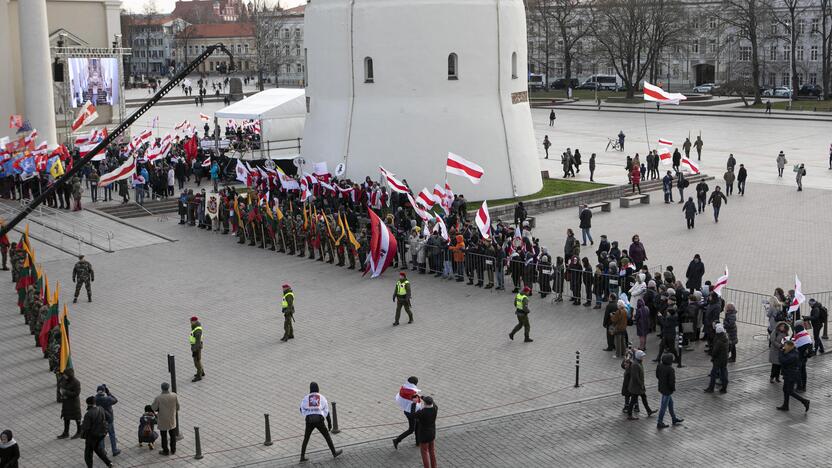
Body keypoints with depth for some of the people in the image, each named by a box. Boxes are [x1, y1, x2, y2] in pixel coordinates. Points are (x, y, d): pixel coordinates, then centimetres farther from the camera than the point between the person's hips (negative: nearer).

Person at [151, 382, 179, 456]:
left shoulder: (158, 398, -24)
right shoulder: (174, 396, -15)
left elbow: (153, 408, -11)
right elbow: (177, 406, -3)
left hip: (162, 420, -3)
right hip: (172, 419, 3)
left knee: (164, 436, 15)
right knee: (173, 435, 19)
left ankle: (165, 451, 26)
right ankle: (173, 450, 29)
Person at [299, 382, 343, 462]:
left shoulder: (306, 398, 11)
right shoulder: (322, 397, 11)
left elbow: (302, 409, -3)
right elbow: (326, 411, 9)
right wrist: (329, 423, 13)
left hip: (309, 421, 1)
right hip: (319, 421, -1)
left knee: (306, 438, 17)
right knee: (327, 436, 15)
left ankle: (302, 456, 14)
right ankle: (334, 453, 20)